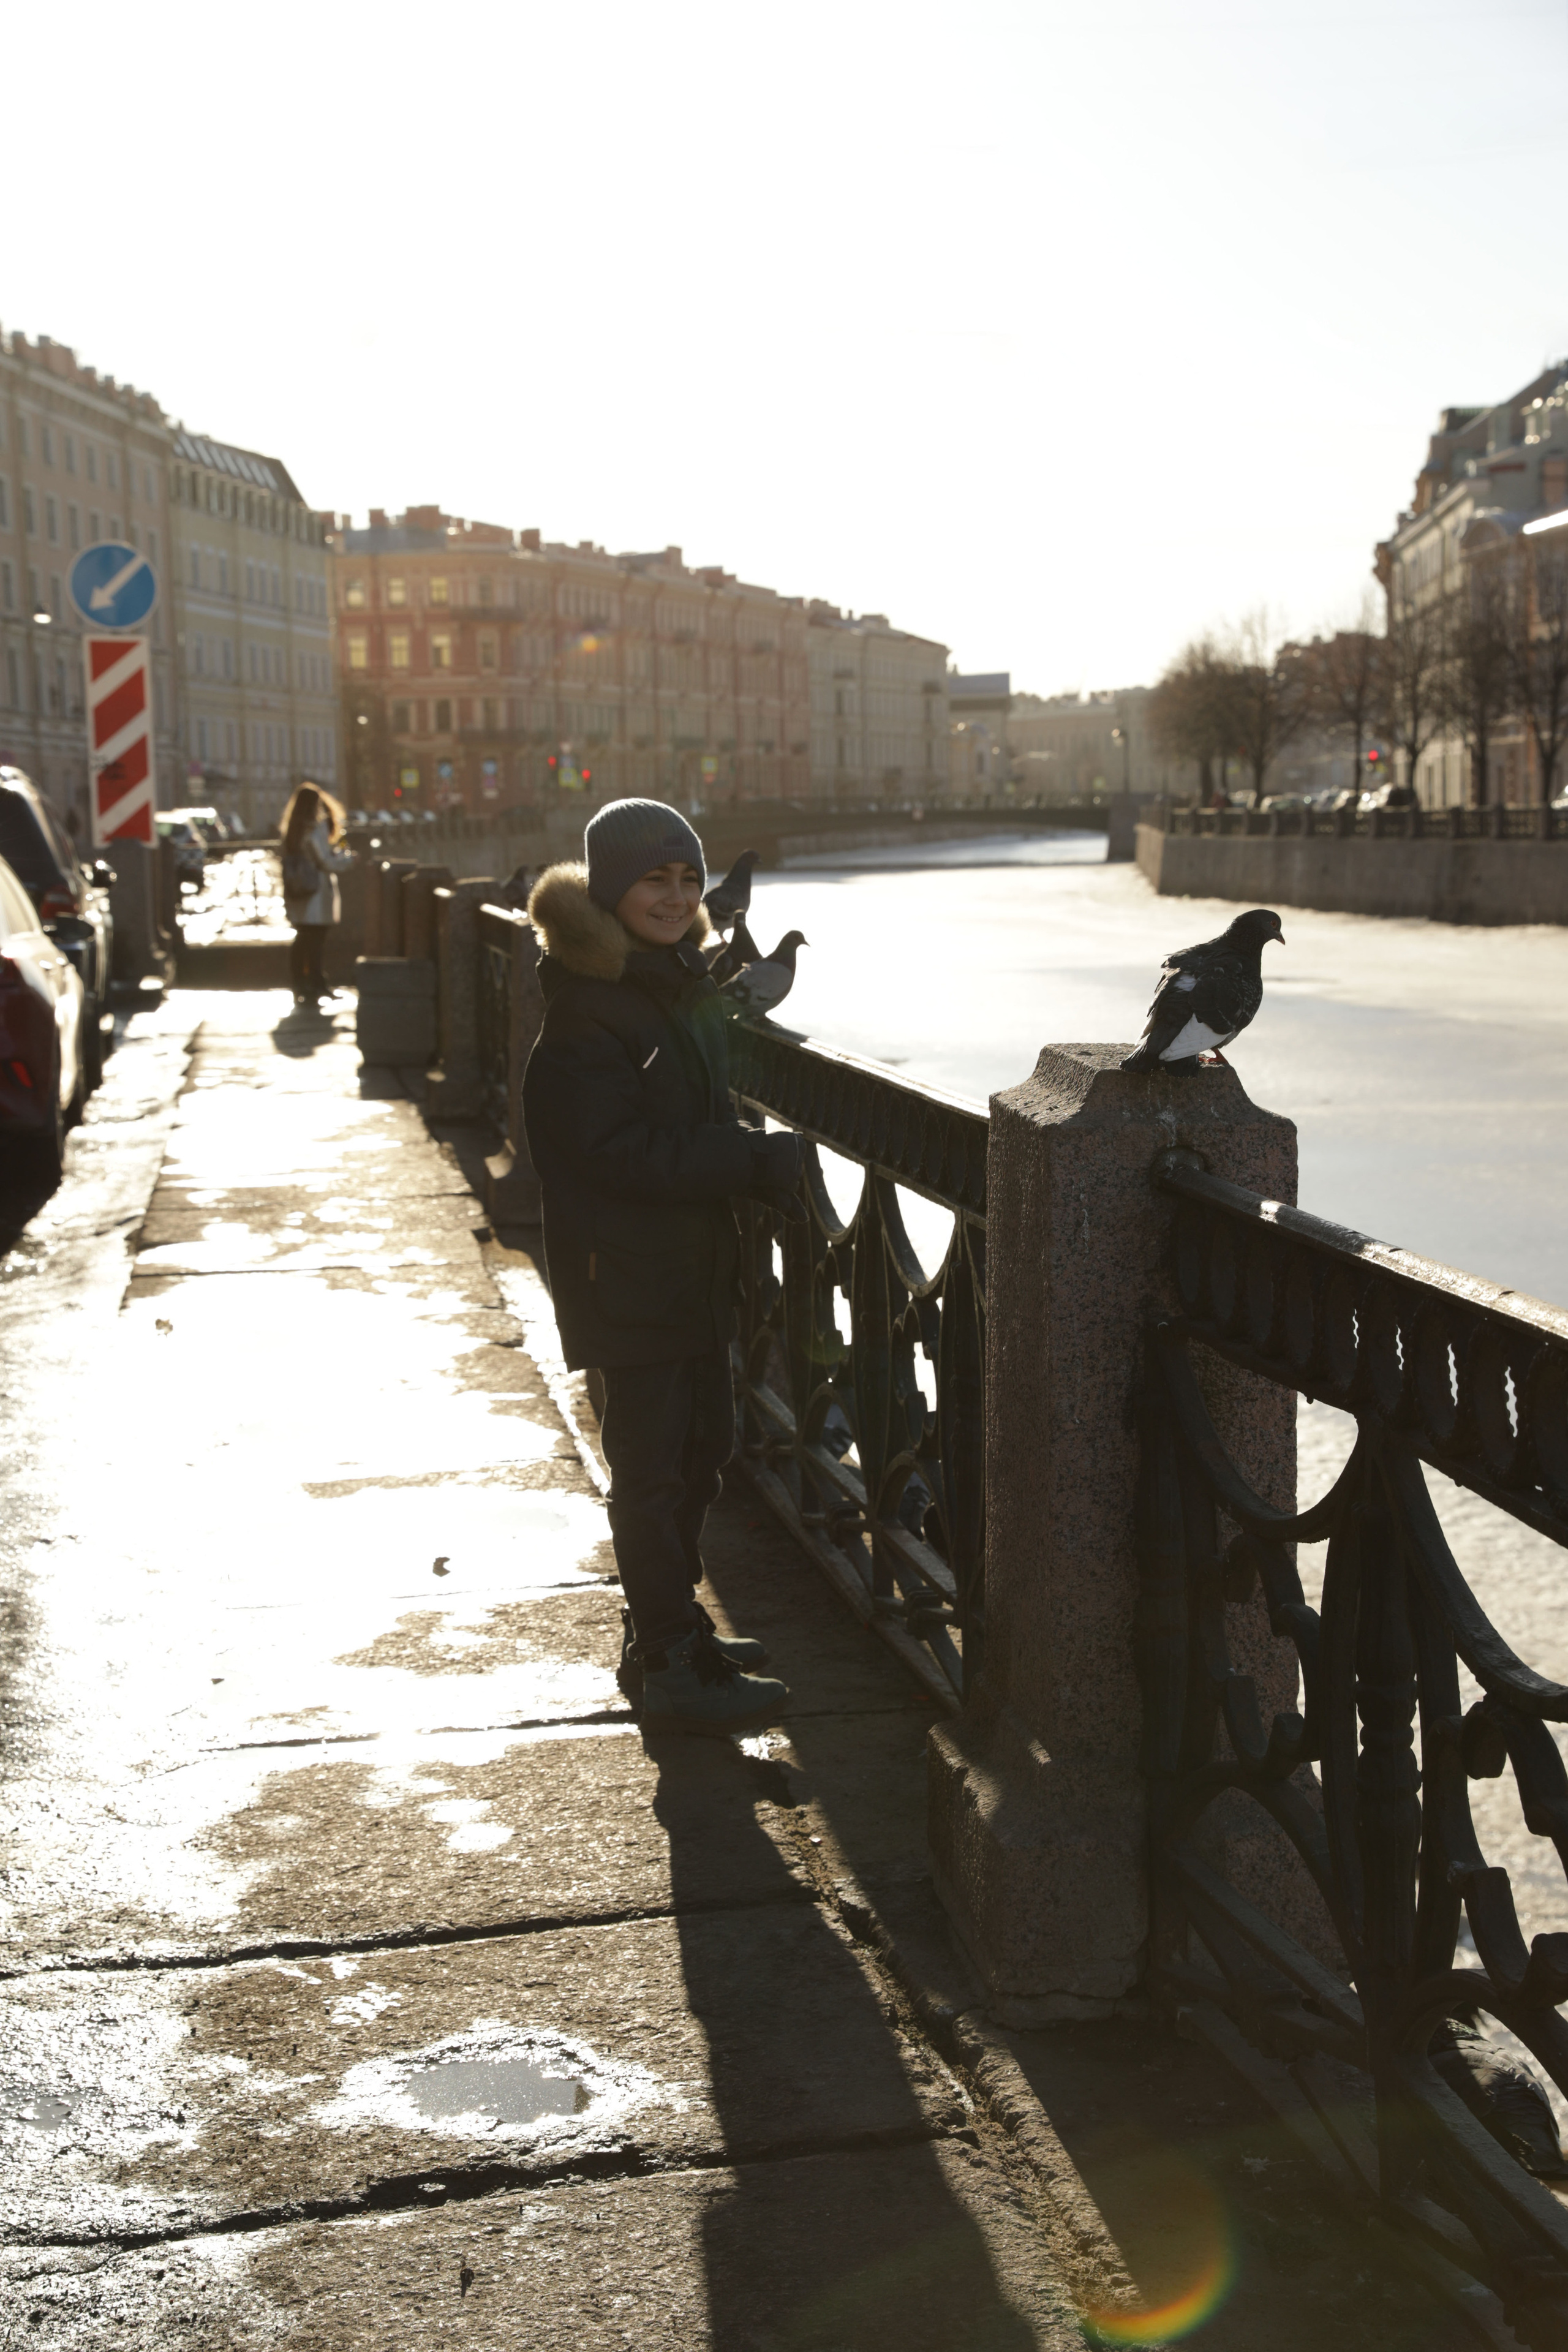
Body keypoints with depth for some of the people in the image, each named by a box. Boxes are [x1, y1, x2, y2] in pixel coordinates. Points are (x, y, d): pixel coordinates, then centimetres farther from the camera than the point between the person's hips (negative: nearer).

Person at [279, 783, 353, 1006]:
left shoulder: (290, 830, 7)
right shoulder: (316, 828, -15)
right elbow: (327, 862, -13)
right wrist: (347, 857, 4)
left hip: (297, 896, 7)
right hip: (317, 896, -7)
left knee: (302, 942, 13)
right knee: (316, 944, -1)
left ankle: (299, 989, 17)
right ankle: (314, 990, 0)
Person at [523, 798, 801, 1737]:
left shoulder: (688, 983, 12)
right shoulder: (587, 1005, -17)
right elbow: (618, 1151, -22)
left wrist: (753, 1156, 0)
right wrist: (755, 1162, -21)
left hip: (697, 1258, 9)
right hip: (626, 1264, -9)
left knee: (703, 1445, 17)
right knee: (652, 1465, -2)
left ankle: (670, 1626, 32)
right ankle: (668, 1666, 6)